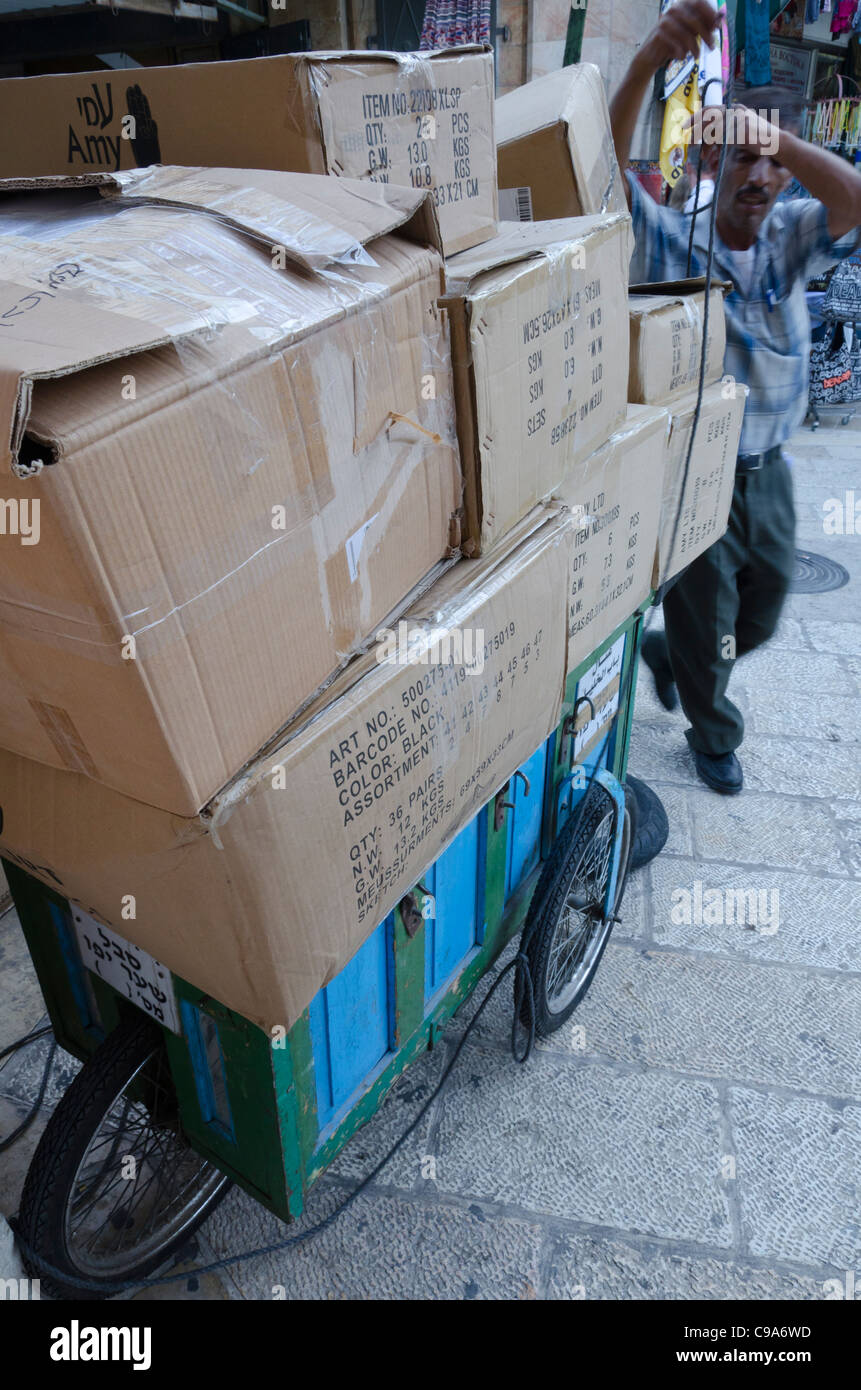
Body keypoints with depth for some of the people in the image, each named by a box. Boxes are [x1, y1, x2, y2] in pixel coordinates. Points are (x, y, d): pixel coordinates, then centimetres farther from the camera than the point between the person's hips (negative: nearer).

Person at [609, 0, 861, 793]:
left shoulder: (794, 238, -1)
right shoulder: (667, 239, -9)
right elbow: (609, 166, -26)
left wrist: (777, 134, -38)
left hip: (767, 472, 4)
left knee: (760, 618, 20)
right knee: (706, 622, 10)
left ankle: (664, 656, 49)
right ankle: (715, 736, 38)